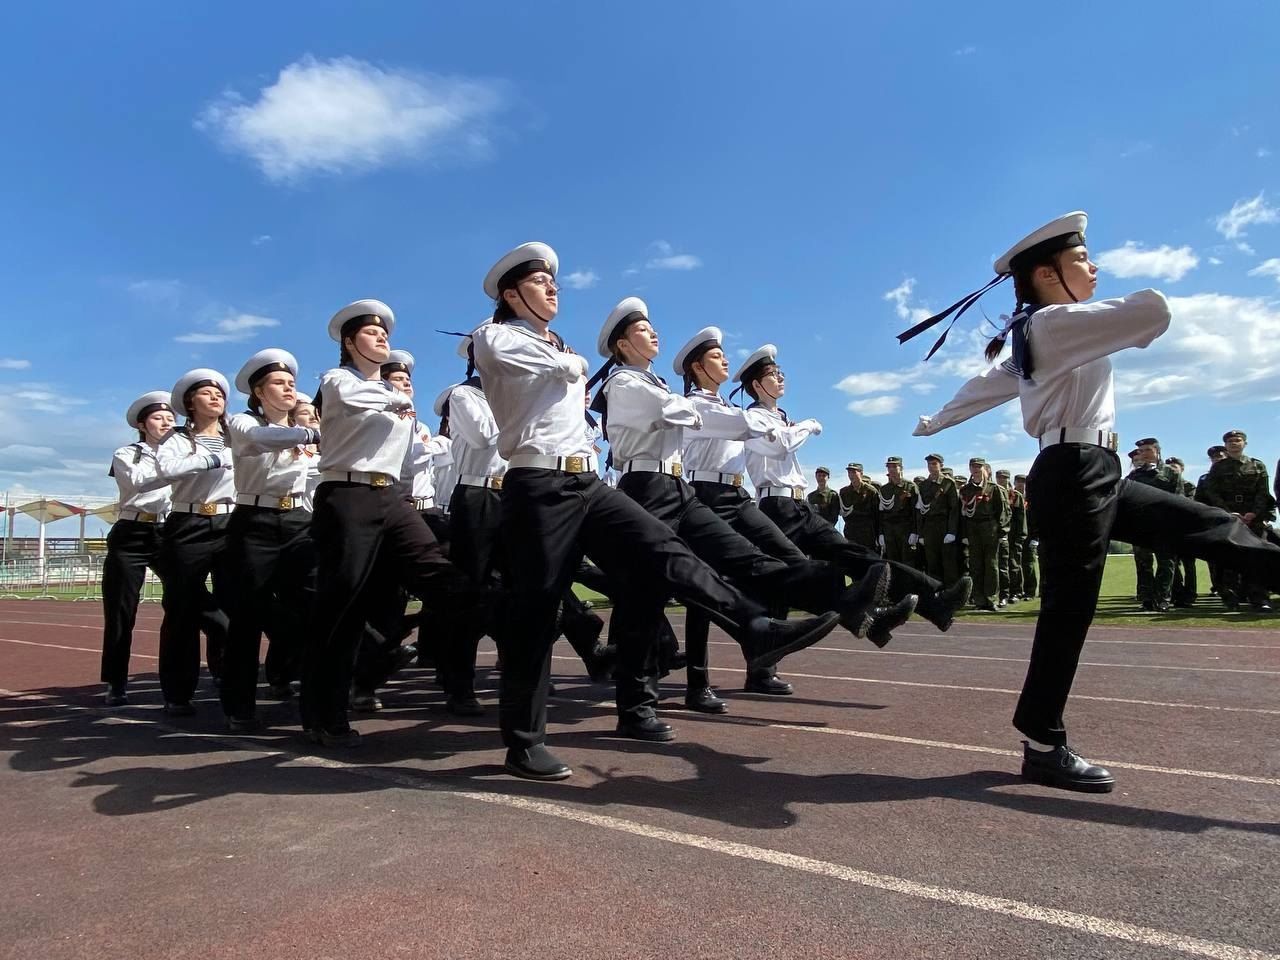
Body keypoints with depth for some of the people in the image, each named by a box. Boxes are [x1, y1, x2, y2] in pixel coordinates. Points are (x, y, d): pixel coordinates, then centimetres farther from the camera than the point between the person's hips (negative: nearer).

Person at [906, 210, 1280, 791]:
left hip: (1088, 476, 10)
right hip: (1074, 473, -10)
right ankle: (1043, 747, 2)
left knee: (1210, 528, 14)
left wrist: (935, 422, 43)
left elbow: (984, 387, 29)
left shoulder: (1034, 339, 20)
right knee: (1068, 609, -6)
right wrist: (1126, 309, 5)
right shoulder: (1058, 324, -10)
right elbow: (1154, 312, -19)